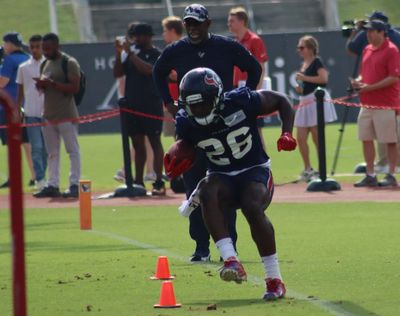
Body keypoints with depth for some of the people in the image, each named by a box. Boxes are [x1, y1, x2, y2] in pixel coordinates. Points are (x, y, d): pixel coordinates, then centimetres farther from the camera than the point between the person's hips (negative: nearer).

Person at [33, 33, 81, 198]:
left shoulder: (69, 63, -9)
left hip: (66, 115, -8)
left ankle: (74, 185, -5)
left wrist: (52, 83, -22)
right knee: (52, 153, 10)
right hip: (48, 114, 8)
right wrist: (41, 85, -1)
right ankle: (52, 185, 13)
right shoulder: (45, 64, 15)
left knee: (73, 150, -5)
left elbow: (75, 88, -17)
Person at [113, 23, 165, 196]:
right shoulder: (131, 53, 13)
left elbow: (148, 69, -23)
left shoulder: (156, 54, -5)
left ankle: (159, 182, -9)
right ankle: (138, 182, 15)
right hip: (132, 105, 7)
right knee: (137, 143, 10)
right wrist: (119, 54, -4)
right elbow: (118, 73, 10)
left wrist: (130, 53, -21)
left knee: (155, 142, -7)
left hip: (151, 105, -7)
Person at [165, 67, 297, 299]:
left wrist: (287, 134, -16)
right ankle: (231, 261, -41)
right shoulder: (187, 123, -9)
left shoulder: (242, 102, -18)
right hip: (222, 177, 3)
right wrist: (176, 162, -11)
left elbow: (282, 101, -3)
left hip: (254, 171, -3)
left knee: (253, 208, -32)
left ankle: (275, 279, -20)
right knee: (207, 192, -33)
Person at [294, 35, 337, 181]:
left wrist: (304, 78, -19)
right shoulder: (303, 64, 17)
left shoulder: (316, 62, -8)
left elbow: (323, 78, -24)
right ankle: (308, 170, 15)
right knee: (301, 138, 5)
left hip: (316, 100, -9)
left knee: (317, 137, -5)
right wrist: (300, 88, 8)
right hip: (305, 102, 9)